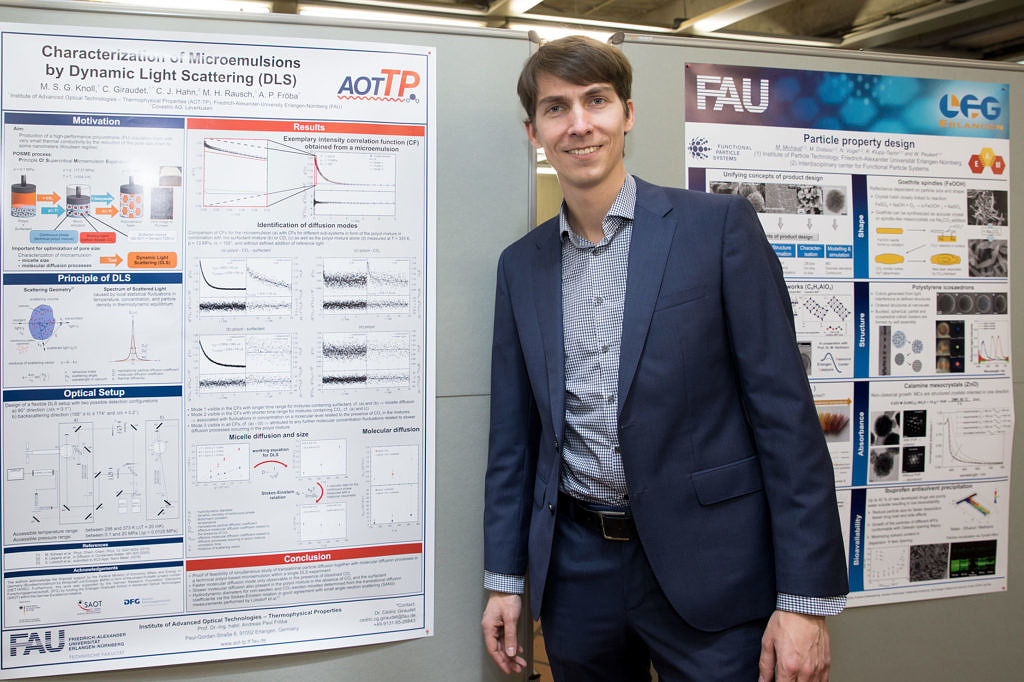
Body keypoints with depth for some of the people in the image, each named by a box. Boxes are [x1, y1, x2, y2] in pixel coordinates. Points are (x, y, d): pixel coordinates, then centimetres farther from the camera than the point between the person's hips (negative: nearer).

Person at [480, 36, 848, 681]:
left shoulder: (720, 224, -6)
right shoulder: (521, 264, 7)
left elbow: (784, 408, -9)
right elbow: (515, 434, 11)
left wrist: (805, 598, -13)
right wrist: (504, 578, 8)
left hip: (707, 571, -3)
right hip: (576, 572, 4)